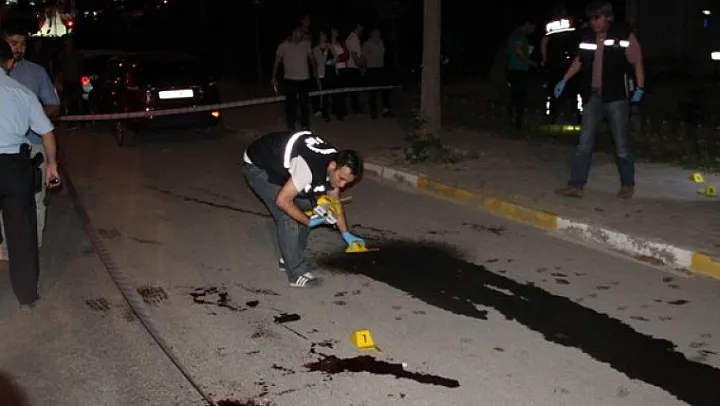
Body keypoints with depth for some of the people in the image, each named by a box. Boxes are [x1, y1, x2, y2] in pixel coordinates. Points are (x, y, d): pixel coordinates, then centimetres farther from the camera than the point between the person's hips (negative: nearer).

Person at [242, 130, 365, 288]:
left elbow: (334, 201, 7)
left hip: (278, 162, 8)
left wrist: (346, 234, 7)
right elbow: (282, 200, -32)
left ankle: (289, 259, 23)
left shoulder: (337, 166, -11)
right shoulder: (309, 168, -39)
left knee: (305, 207, 7)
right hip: (257, 166, -8)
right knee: (288, 217, -15)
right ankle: (297, 274, -4)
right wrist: (308, 222, -21)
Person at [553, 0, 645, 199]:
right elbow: (580, 60, 20)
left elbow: (637, 62, -3)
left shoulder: (624, 35, -7)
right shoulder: (587, 36, 4)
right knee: (585, 142, 1)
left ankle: (627, 184, 18)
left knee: (621, 144, 3)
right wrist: (564, 81, 18)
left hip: (617, 96, -4)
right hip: (593, 96, 4)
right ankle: (576, 185, 2)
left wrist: (639, 88, -12)